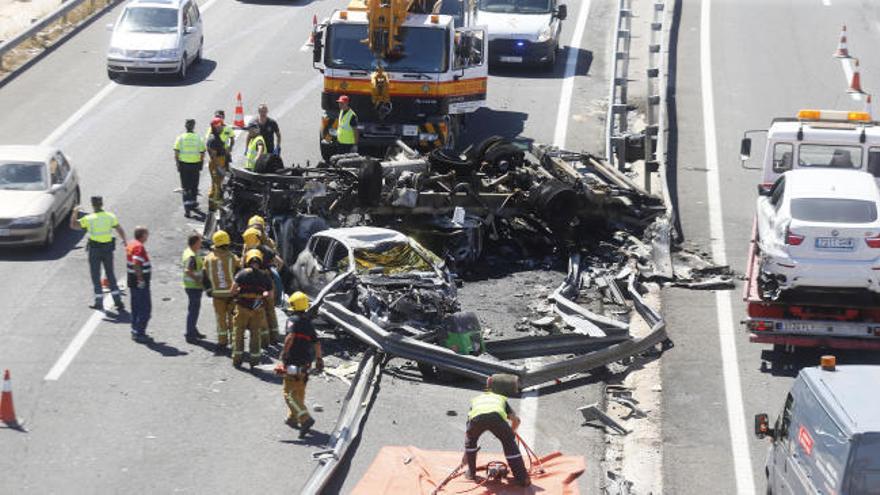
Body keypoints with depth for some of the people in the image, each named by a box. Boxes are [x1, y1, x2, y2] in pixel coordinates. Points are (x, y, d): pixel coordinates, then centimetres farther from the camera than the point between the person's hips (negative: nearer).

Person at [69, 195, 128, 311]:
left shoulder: (89, 219, -12)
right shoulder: (110, 217, -4)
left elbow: (73, 225, -5)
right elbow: (120, 230, 3)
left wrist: (75, 212, 9)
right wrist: (124, 241, 20)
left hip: (95, 249, -3)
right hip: (108, 248, 3)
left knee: (95, 276, 10)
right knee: (110, 275, 14)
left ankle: (99, 302, 14)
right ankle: (118, 300, 7)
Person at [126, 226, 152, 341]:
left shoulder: (131, 245, 11)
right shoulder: (139, 247, -19)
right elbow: (136, 264, -29)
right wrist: (141, 279, -24)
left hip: (132, 281, 10)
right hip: (141, 283, -10)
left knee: (136, 307, 17)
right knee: (145, 308, -5)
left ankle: (135, 331, 22)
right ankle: (139, 332, -6)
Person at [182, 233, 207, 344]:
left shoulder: (187, 252, 8)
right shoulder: (192, 256, -24)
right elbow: (188, 270, -35)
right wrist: (197, 279, -24)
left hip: (189, 284, 10)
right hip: (194, 286, -10)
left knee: (194, 308, 21)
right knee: (193, 309, -2)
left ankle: (193, 331, 33)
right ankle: (190, 335, 4)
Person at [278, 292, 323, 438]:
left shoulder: (293, 320, -12)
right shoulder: (308, 322, 12)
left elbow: (290, 336, -29)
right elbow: (317, 342, 13)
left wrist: (284, 352, -19)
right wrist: (319, 358, 21)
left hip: (293, 362, -8)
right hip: (305, 362, 8)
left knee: (290, 393, -6)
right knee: (299, 391, 21)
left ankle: (305, 419, -19)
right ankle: (292, 418, 35)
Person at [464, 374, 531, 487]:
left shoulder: (475, 400, 45)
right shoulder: (501, 399, 43)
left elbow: (468, 430, 49)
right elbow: (516, 420, 36)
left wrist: (465, 454, 59)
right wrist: (511, 433, 58)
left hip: (477, 417, 1)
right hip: (497, 416, -1)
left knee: (470, 440, 31)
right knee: (509, 443, 18)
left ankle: (471, 473, 34)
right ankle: (523, 478, 14)